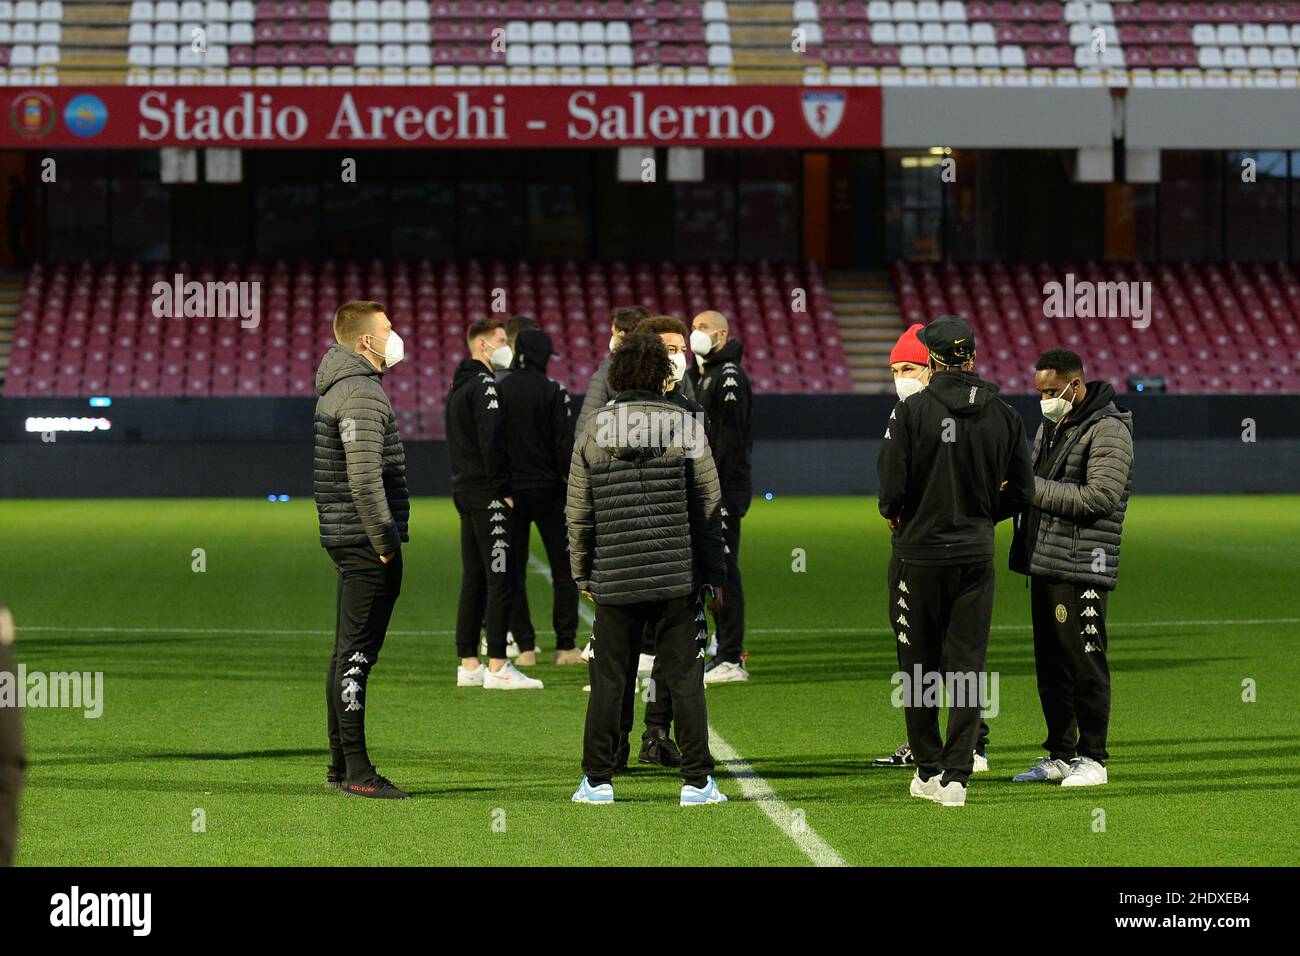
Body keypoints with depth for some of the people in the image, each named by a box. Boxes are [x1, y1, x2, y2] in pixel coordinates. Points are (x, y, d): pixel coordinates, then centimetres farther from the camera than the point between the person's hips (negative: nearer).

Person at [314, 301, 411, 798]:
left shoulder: (337, 388, 17)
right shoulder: (361, 393, -15)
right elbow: (365, 478, -23)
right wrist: (386, 541, -18)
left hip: (348, 541, 10)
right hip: (365, 540, -10)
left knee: (347, 654, 14)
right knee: (356, 655, -9)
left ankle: (340, 764, 20)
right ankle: (356, 771, -8)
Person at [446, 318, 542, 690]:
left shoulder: (459, 386, 18)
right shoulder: (485, 385, -12)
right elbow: (491, 440, -21)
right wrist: (505, 489, -15)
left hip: (465, 492, 10)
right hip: (488, 495, -10)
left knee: (473, 580, 12)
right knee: (501, 578, -9)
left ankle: (468, 664, 13)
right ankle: (497, 668, -11)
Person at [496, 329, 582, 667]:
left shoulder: (497, 390, 0)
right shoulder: (553, 391, -7)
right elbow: (564, 444, -10)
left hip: (509, 490, 2)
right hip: (547, 489, -2)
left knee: (513, 571, 7)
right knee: (564, 569, 6)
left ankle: (525, 646, 4)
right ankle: (566, 646, 3)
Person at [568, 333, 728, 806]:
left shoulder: (593, 431, 2)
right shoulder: (685, 429, -1)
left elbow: (578, 513, 5)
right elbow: (709, 506, 1)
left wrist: (583, 573, 16)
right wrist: (714, 574, 9)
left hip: (614, 582, 1)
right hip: (677, 577, -1)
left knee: (607, 680, 8)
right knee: (685, 679, 3)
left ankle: (597, 781, 10)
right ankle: (697, 782, 4)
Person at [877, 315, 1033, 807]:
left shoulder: (911, 411, -12)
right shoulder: (1003, 415, 0)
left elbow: (893, 489, -14)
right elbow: (1021, 491, 4)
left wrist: (894, 515, 8)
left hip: (919, 553, -3)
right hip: (976, 556, 3)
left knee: (918, 669, 10)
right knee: (967, 667, 5)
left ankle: (929, 771, 16)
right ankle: (956, 777, 1)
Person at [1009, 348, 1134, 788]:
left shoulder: (1108, 430, -10)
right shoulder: (1050, 426, 19)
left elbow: (1101, 497, -19)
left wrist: (1033, 488, -16)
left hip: (1082, 570, -9)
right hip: (1044, 565, 9)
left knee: (1085, 665, -5)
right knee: (1050, 665, 12)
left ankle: (1092, 758, 2)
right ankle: (1059, 755, 20)